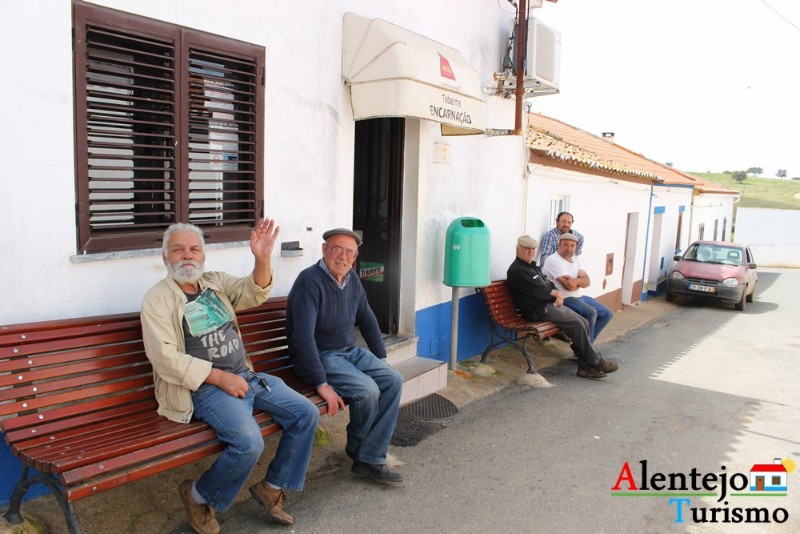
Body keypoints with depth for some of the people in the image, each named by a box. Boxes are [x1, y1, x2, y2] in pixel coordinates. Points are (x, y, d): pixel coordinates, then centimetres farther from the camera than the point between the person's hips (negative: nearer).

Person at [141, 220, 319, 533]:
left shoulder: (216, 281, 12)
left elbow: (253, 294, -6)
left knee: (306, 414, -4)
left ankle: (272, 487, 13)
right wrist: (220, 377, -17)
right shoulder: (157, 298, -4)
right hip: (205, 387, -6)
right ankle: (199, 497, 1)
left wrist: (262, 259, -26)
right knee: (249, 443, -28)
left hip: (245, 376, 7)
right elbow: (164, 357, -13)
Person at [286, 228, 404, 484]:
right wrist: (321, 384, -29)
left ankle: (369, 460, -8)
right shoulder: (310, 281, -19)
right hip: (319, 356, -8)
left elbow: (367, 320, 19)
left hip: (350, 351, 8)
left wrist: (381, 359, 14)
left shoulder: (352, 279, 6)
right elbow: (303, 337, -27)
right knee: (367, 390, -25)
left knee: (393, 381, -11)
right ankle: (356, 450, 5)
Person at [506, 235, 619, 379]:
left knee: (584, 323, -4)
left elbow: (549, 285, 19)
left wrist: (558, 295, -3)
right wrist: (556, 293, -1)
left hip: (550, 303, 10)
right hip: (538, 310, -10)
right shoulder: (516, 270, -10)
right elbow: (538, 291, -18)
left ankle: (585, 366, -2)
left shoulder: (532, 266, 22)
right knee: (576, 324, -19)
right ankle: (596, 362, -7)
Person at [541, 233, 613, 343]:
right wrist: (579, 281, -4)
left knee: (607, 314, 8)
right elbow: (570, 285, -24)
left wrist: (574, 281, -18)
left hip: (579, 297, 10)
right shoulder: (554, 261, -15)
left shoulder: (575, 259, 13)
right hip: (563, 300, -10)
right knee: (591, 313, -29)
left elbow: (587, 282, 0)